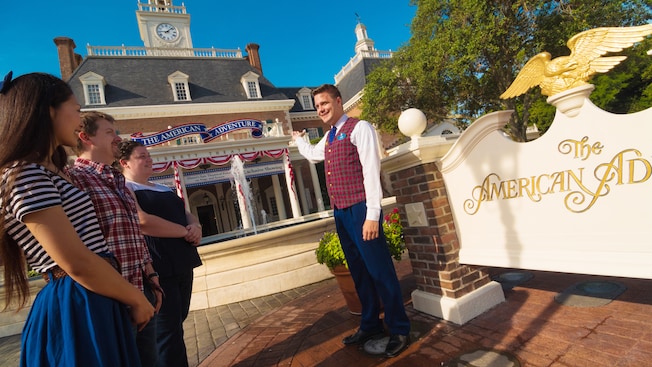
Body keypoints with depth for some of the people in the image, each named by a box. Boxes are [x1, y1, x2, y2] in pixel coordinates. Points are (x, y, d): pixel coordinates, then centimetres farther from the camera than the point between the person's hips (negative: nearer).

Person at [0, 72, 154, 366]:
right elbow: (77, 263, -21)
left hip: (94, 305, 9)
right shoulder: (26, 175, -16)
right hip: (76, 309, -9)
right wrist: (137, 300, -9)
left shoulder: (49, 172, 15)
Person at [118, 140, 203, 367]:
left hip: (182, 264, 8)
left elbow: (187, 214, 14)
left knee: (176, 325, 17)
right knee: (168, 331, -1)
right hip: (156, 268, -8)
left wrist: (195, 226, -5)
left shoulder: (163, 188, 19)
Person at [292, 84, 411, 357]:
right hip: (339, 212, 8)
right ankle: (370, 325, 28)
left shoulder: (359, 128, -6)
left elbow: (371, 170, -14)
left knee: (379, 270, -3)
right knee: (359, 272, 15)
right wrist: (297, 138, 55)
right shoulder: (328, 139, 18)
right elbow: (311, 154, 41)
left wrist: (372, 214, -20)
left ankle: (400, 330, 13)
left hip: (360, 210, -8)